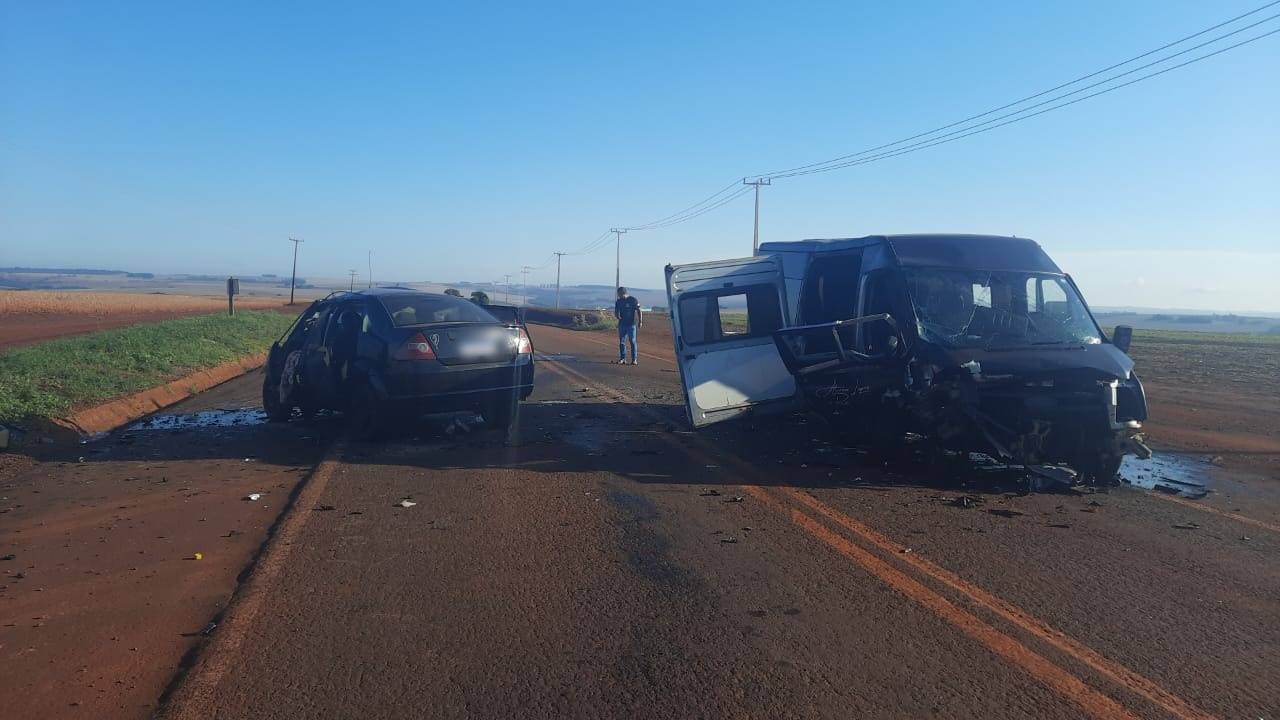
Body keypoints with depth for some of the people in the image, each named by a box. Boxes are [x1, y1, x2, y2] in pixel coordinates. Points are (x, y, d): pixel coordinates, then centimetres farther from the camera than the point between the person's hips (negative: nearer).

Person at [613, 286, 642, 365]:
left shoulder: (633, 300, -4)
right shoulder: (618, 302, 8)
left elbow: (639, 311, -2)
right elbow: (616, 312, 14)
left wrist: (640, 321, -8)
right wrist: (617, 316, -10)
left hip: (631, 324, -4)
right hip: (622, 324, 4)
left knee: (632, 341, -5)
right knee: (621, 341, 4)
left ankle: (634, 359, -2)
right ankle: (622, 358, 9)